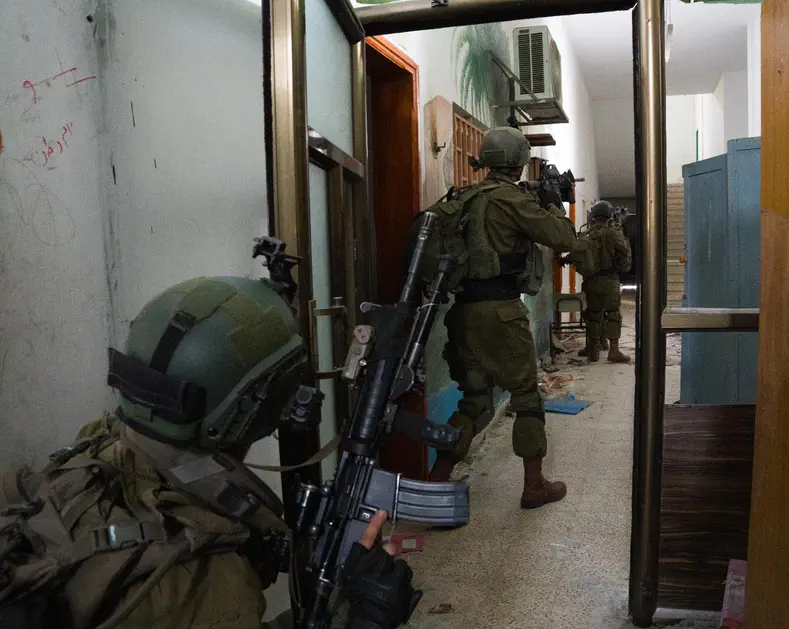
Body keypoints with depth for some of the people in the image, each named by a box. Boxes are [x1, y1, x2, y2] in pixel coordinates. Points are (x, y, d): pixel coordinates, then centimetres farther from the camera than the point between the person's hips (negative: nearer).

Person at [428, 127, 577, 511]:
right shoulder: (512, 198, -9)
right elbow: (563, 239, -8)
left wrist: (538, 205, 21)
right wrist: (554, 205, 10)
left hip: (464, 309, 7)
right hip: (499, 310, -7)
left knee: (473, 399, 14)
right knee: (526, 396, 8)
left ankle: (435, 484, 10)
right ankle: (534, 486, 17)